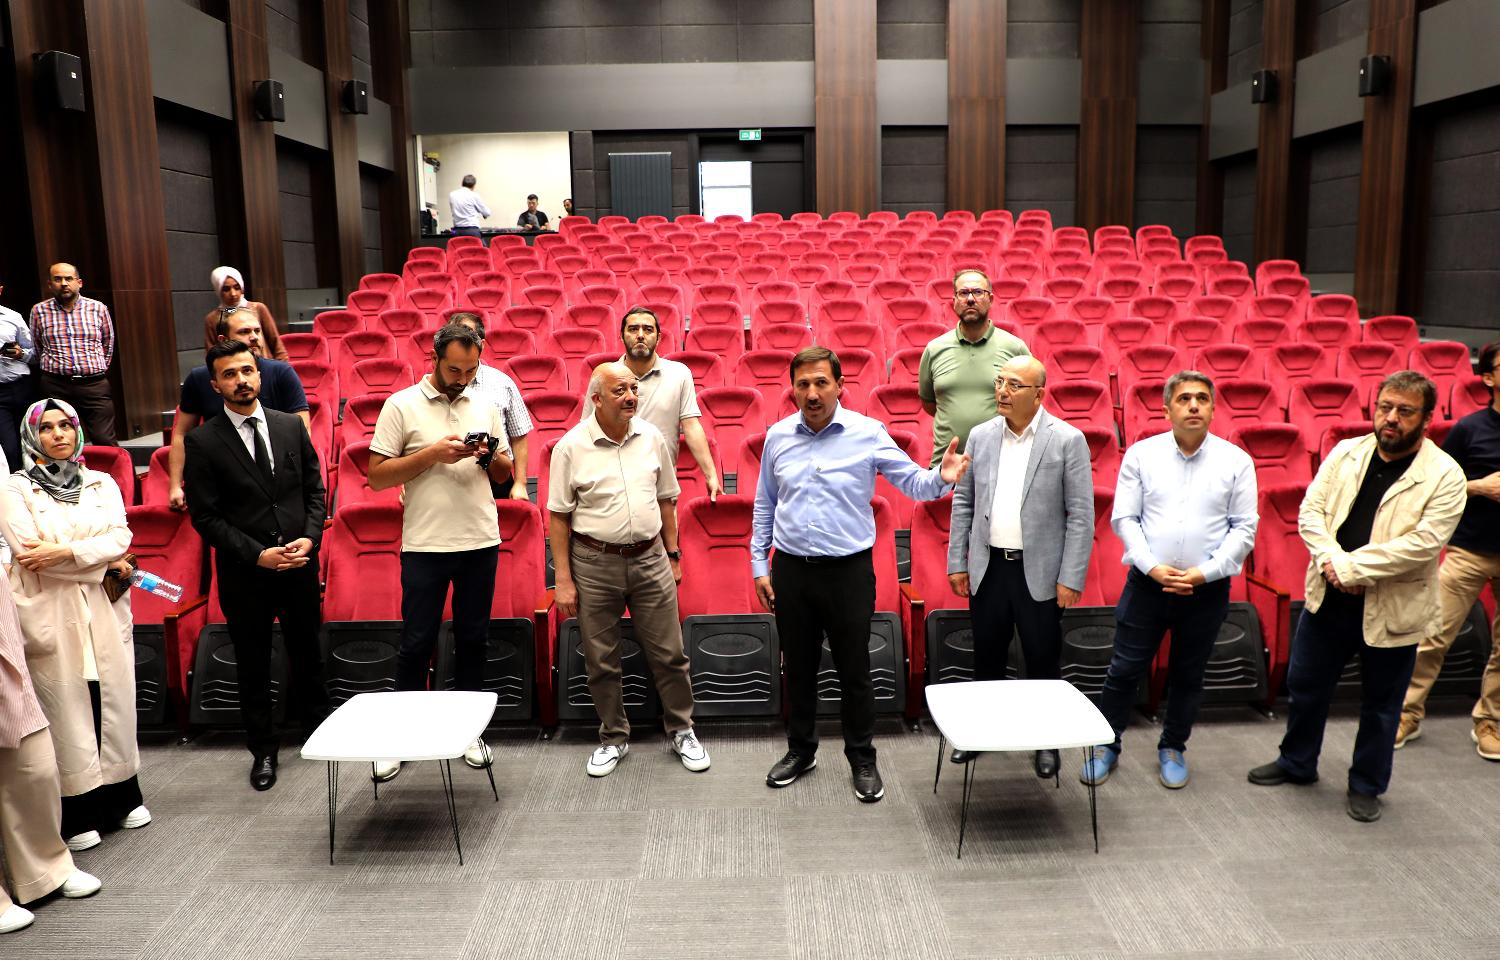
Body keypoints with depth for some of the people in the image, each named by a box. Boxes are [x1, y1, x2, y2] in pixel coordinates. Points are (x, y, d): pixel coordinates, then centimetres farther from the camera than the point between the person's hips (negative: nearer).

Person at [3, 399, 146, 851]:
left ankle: (122, 797, 21)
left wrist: (65, 552, -15)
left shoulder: (102, 483, 11)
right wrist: (103, 562, -9)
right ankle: (77, 814, 10)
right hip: (51, 616, -3)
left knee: (113, 702, 8)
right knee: (65, 708, 1)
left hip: (105, 611, 3)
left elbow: (120, 537, -2)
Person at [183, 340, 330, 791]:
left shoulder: (292, 426, 2)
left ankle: (319, 731, 34)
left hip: (300, 566, 2)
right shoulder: (203, 441, -7)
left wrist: (309, 538, -10)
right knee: (253, 667, 12)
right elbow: (204, 515, -8)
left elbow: (314, 489, 6)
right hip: (244, 575, -2)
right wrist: (257, 554, -16)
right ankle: (263, 750, 27)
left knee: (307, 655, 16)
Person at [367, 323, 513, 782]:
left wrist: (491, 456, -8)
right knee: (417, 642, 4)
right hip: (425, 544, -3)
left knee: (473, 639, 11)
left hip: (481, 541, 3)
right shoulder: (402, 406, -3)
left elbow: (505, 475, 14)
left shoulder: (486, 407, 8)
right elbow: (376, 476, -6)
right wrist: (433, 454, -17)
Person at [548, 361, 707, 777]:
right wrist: (563, 579, -7)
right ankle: (613, 738, 27)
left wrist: (672, 555, 11)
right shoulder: (571, 447, -8)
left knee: (668, 653, 7)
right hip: (594, 563, -2)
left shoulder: (651, 437, 2)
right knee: (601, 661, 9)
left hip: (650, 558, 2)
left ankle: (682, 730, 25)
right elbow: (558, 517, -5)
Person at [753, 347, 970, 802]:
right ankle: (801, 750, 33)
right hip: (791, 571, 3)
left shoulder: (868, 433, -7)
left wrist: (941, 478, -29)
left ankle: (862, 758, 24)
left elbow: (912, 482, -6)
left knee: (854, 670, 7)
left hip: (848, 571, -2)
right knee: (798, 667, 15)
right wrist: (760, 566, 8)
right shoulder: (778, 437, 2)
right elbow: (764, 507, 10)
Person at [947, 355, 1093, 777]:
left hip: (1039, 572, -3)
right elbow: (963, 502, 9)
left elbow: (1081, 515, -7)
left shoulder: (1067, 441, -7)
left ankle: (1046, 741, 25)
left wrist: (1071, 578, -10)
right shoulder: (980, 436, 4)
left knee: (1043, 660, 8)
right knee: (987, 656, 14)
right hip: (988, 567, 3)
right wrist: (957, 563, 5)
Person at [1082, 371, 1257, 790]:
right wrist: (1152, 567, -12)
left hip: (1206, 590, 1)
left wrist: (1206, 572, -12)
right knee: (1124, 670, 5)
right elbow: (1124, 518, -1)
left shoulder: (1236, 461, -1)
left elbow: (1244, 527, -1)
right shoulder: (1142, 454, -2)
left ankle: (1172, 749, 33)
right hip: (1147, 582, 0)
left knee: (1188, 676, 14)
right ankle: (1106, 746, 21)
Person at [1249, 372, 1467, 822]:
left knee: (1380, 705, 13)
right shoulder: (1346, 452, 1)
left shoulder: (1445, 476, -12)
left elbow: (1423, 543, -21)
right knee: (1304, 685, 16)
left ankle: (1366, 786, 33)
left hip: (1392, 610, -3)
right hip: (1328, 598, 4)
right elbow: (1310, 509, -2)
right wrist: (1332, 559, -18)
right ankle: (1297, 763, 38)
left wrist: (1353, 566, -22)